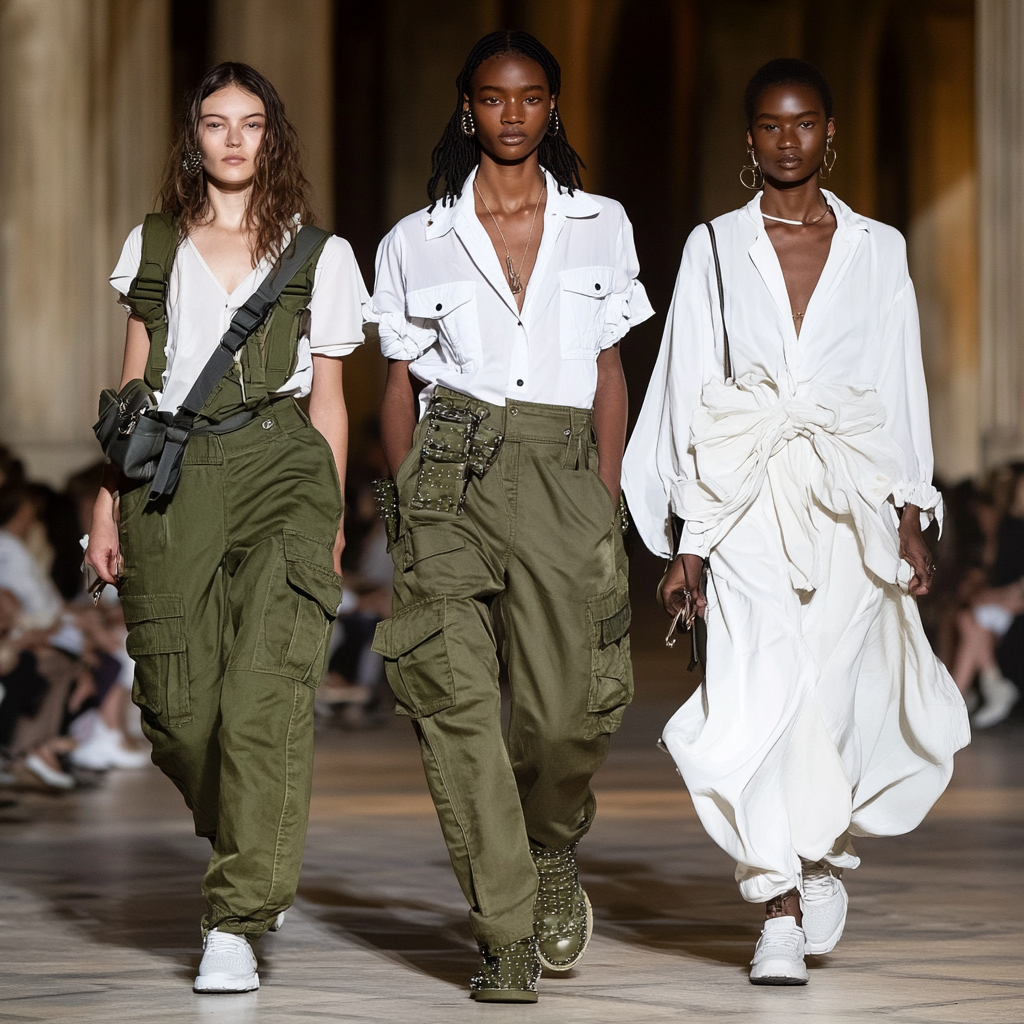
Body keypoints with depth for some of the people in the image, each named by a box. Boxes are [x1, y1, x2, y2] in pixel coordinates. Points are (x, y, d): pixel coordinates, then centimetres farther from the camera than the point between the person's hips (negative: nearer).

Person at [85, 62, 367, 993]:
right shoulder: (153, 246, 17)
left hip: (279, 465, -2)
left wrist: (331, 516, 7)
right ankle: (254, 858, 28)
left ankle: (237, 922, -18)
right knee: (179, 699, -2)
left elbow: (328, 395, 13)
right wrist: (109, 503, 9)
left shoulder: (318, 254, 12)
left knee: (266, 690, -17)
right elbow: (134, 388, 17)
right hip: (170, 474, 2)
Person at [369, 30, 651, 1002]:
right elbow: (399, 385, 13)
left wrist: (605, 504, 6)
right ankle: (507, 934, -5)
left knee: (566, 712, -9)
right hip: (453, 468, 0)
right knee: (456, 697, -12)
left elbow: (609, 374, 14)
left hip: (562, 474, 0)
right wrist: (406, 508, 4)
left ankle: (553, 848, 25)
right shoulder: (416, 240, 11)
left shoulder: (600, 227, 13)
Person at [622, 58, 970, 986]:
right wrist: (687, 539, 1)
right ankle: (779, 913, -10)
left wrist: (911, 522, 2)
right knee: (759, 691, -13)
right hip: (749, 506, -1)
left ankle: (826, 855, 29)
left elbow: (903, 390, 10)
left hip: (850, 501, 1)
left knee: (838, 692, -1)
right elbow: (690, 390, 6)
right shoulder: (715, 248, 8)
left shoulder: (878, 250, 10)